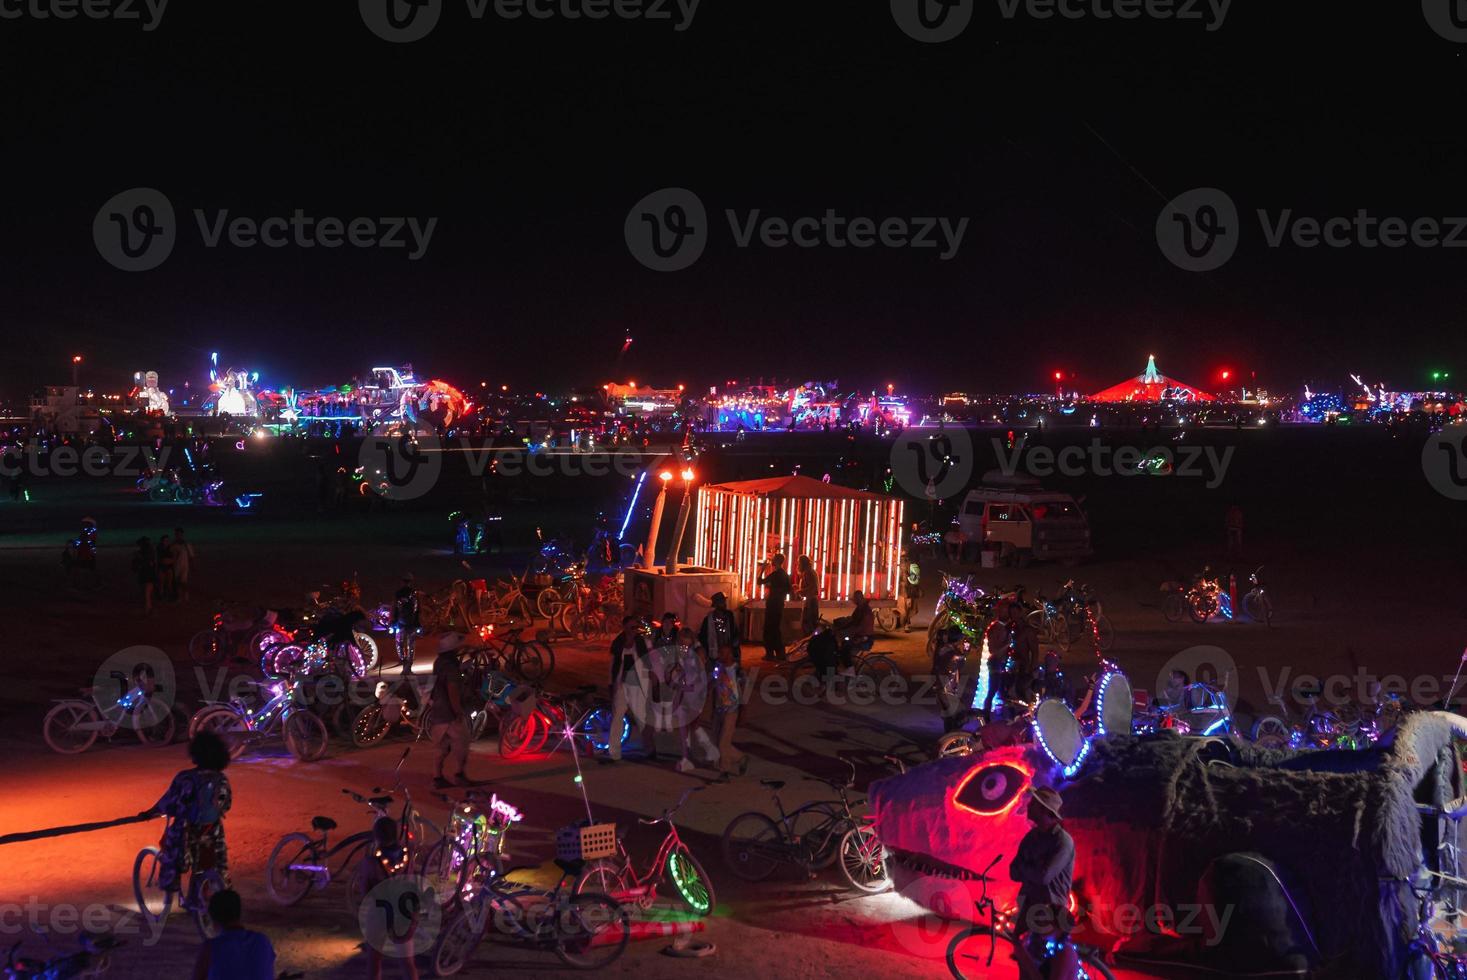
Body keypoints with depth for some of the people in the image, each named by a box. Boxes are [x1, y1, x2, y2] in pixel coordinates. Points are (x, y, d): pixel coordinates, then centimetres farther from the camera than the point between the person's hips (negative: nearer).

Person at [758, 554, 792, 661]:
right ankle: (780, 653, 16)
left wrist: (762, 570, -3)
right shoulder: (785, 574, 10)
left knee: (769, 629, -3)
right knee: (776, 628, 15)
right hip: (779, 603, 8)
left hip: (772, 603, -8)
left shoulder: (774, 574, -16)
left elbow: (760, 582, -15)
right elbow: (788, 590, 15)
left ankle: (770, 653, -4)